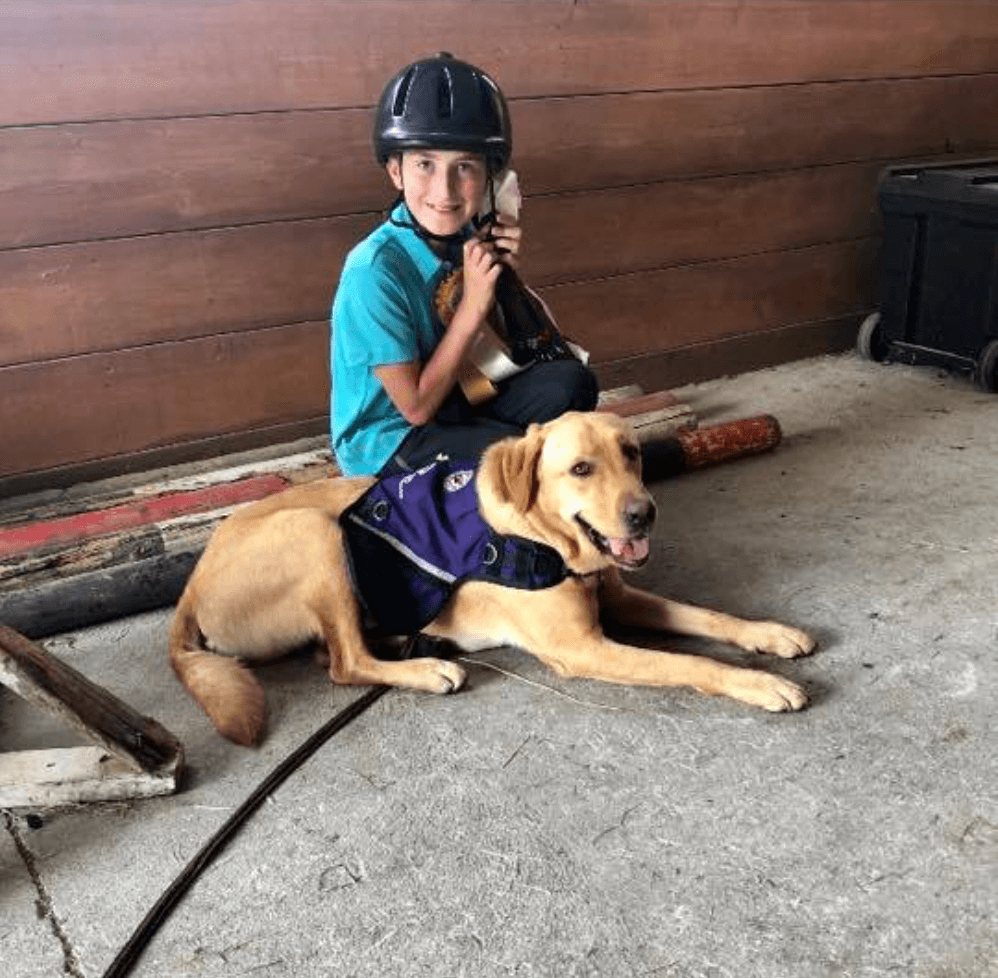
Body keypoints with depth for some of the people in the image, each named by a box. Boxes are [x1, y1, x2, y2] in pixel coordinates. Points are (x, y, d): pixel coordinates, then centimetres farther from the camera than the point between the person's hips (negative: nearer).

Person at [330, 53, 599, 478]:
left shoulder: (467, 233, -8)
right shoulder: (374, 272, -28)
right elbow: (416, 407, -22)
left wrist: (505, 273, -14)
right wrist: (475, 303, -25)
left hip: (448, 401, 6)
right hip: (385, 443, -6)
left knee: (571, 383, -8)